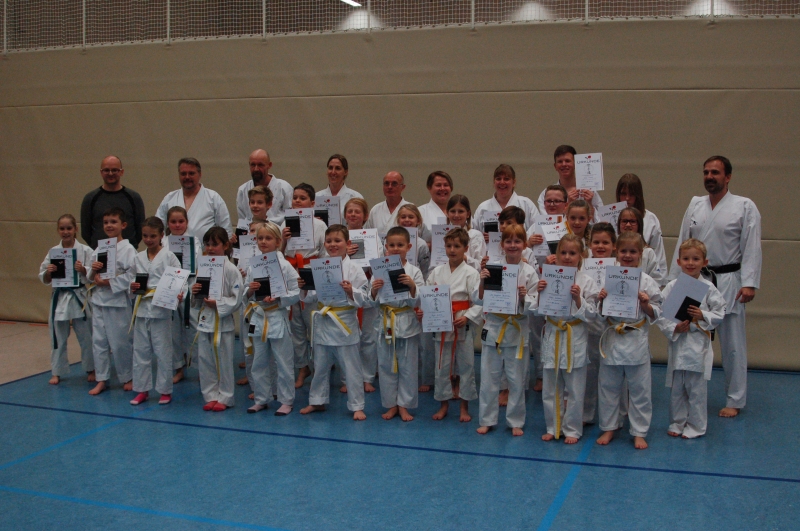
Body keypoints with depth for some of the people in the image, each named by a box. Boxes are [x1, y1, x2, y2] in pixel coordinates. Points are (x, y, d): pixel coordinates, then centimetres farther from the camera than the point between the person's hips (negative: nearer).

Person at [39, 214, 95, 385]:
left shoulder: (85, 250, -4)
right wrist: (48, 271, -14)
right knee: (58, 337, 10)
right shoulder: (53, 251, 3)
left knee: (86, 337, 6)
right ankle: (57, 372, 25)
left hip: (79, 297, -2)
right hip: (60, 298, 2)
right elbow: (45, 279, 7)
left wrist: (83, 270, -22)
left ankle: (90, 369, 24)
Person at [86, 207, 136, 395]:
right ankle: (101, 379, 20)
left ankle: (127, 378, 19)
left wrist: (109, 283, -19)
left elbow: (131, 276, -19)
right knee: (98, 340, 9)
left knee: (120, 342, 2)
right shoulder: (98, 249, 10)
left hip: (119, 301, -6)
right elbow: (89, 276, 15)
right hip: (98, 300, 6)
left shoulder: (128, 249, -9)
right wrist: (93, 271, -7)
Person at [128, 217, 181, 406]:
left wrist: (178, 294, -26)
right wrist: (133, 288, -5)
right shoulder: (138, 258, 9)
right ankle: (142, 389, 21)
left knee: (163, 351, 3)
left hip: (161, 310, -5)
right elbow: (133, 281, 17)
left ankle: (165, 390, 14)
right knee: (140, 351, 10)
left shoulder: (169, 256, -5)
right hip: (141, 309, 5)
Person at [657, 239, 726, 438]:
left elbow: (720, 314, -1)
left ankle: (696, 426, 20)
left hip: (698, 345, -2)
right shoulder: (672, 286, -1)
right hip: (677, 343, 2)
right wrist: (674, 328, -16)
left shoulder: (708, 288, -3)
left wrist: (703, 315, -17)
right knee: (676, 388, 12)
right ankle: (677, 423, 27)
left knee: (696, 388, 5)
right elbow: (659, 313, -3)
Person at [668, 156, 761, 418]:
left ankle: (735, 400, 15)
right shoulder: (695, 205, 10)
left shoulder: (745, 207, -3)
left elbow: (752, 248, -8)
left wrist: (749, 284, -15)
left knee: (732, 344, 2)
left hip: (728, 283, -4)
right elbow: (682, 243, 10)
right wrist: (673, 280, 8)